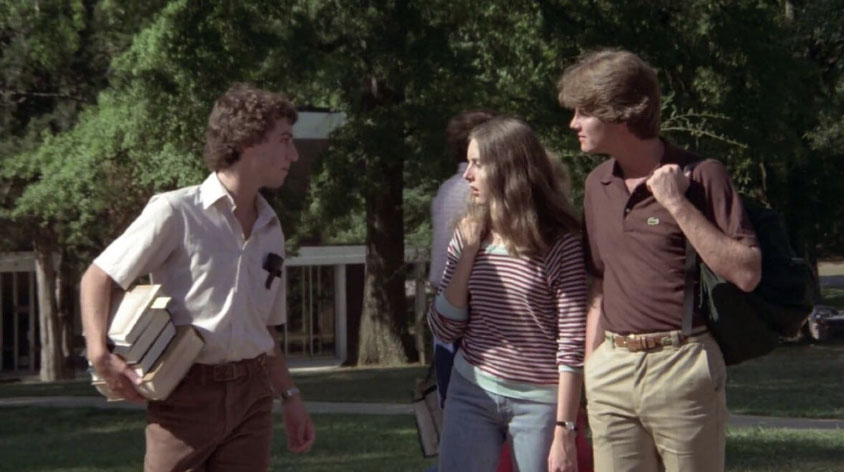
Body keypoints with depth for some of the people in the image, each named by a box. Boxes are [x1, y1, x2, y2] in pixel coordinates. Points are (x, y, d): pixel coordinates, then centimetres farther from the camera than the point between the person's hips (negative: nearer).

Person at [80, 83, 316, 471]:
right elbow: (98, 278, -4)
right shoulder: (175, 212, -7)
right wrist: (100, 356, -16)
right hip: (185, 394, -6)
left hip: (251, 394, 6)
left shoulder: (270, 229, 14)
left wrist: (288, 396, 17)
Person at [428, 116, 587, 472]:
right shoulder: (470, 236, 6)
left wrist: (564, 430, -13)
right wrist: (467, 255, -5)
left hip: (539, 402, -4)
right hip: (471, 394, 4)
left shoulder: (559, 243, -9)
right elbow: (443, 329, 4)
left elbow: (572, 343, -10)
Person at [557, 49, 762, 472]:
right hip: (612, 370, 6)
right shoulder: (598, 185, 13)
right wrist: (590, 365, 12)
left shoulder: (700, 177, -6)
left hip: (682, 368, -5)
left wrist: (677, 204, -16)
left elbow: (746, 273, -13)